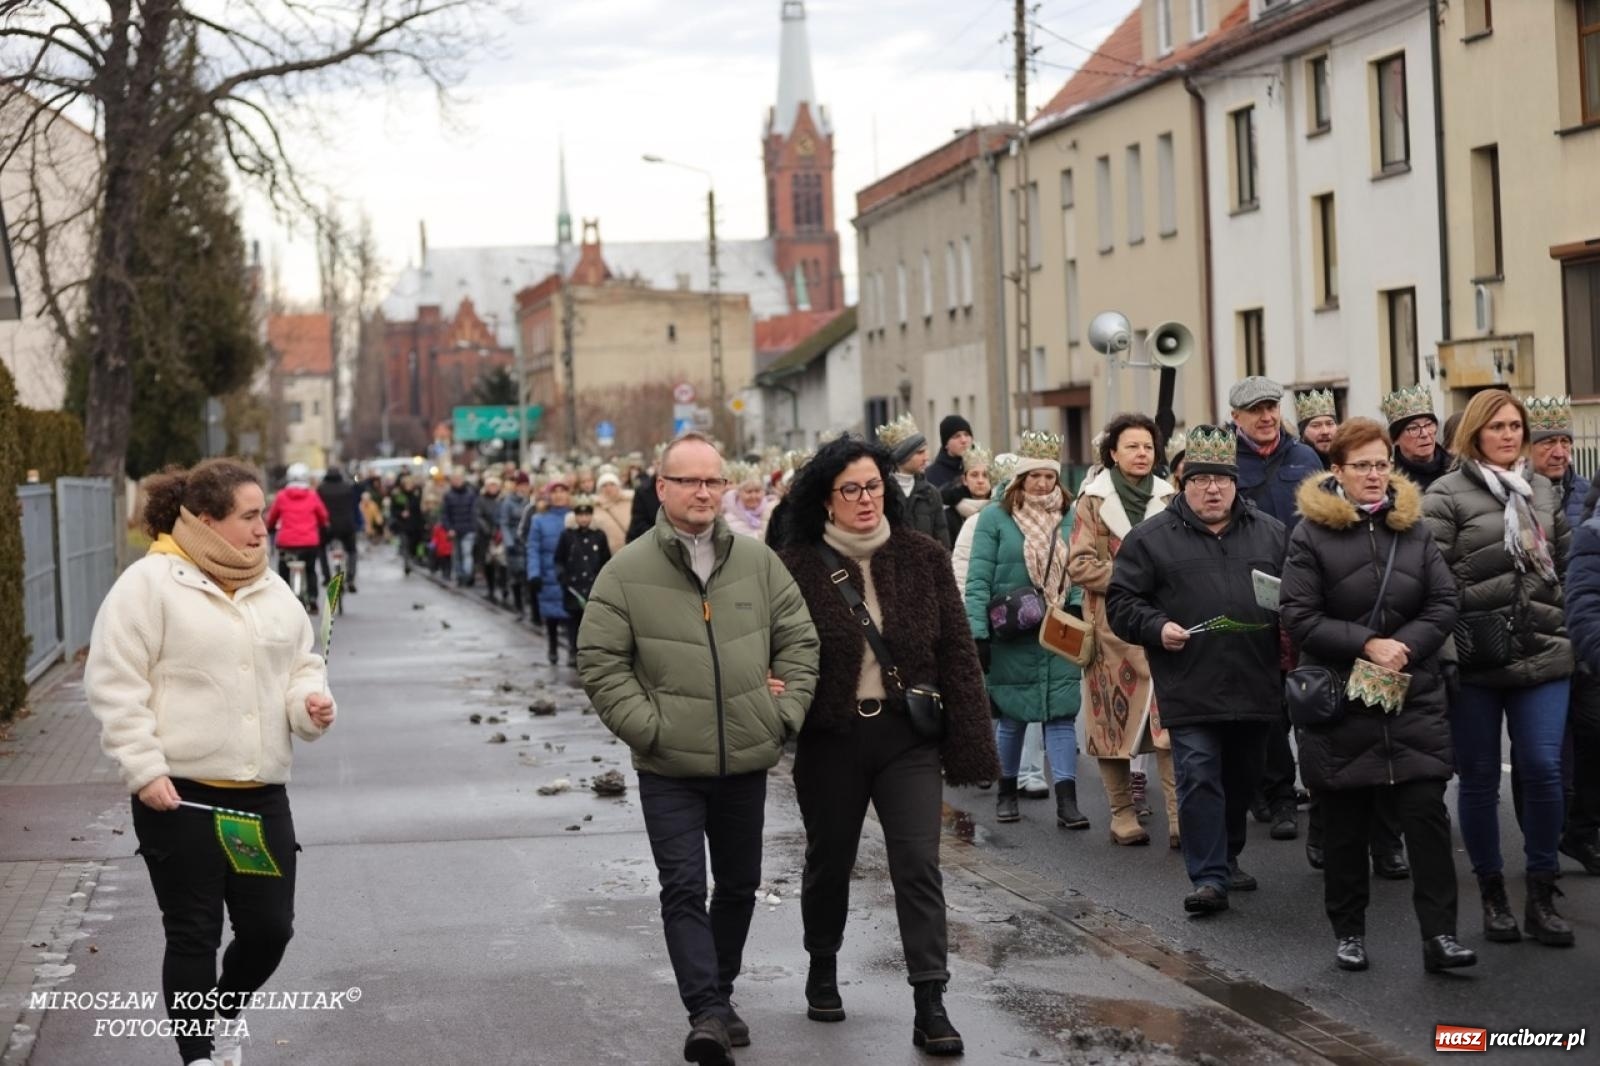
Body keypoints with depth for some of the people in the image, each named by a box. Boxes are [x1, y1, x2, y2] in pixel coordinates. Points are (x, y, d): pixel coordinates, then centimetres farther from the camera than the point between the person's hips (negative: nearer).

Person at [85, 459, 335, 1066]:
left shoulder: (271, 589, 12)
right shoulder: (149, 584, -8)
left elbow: (300, 665, 20)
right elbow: (114, 686, -10)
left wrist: (309, 702, -2)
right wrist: (144, 770, -15)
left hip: (260, 794, 6)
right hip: (180, 794, -5)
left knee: (270, 926, 6)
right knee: (194, 934, 2)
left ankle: (223, 1017, 35)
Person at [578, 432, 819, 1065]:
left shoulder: (759, 562, 4)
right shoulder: (626, 572, -4)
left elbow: (799, 640, 10)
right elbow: (601, 663, -4)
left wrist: (787, 712, 0)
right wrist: (649, 727, -11)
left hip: (747, 761, 4)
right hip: (669, 768, -3)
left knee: (739, 885, 15)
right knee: (684, 889, -9)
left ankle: (718, 995, 32)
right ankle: (707, 1014, -11)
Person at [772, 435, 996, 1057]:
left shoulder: (922, 559, 0)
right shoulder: (798, 566, -5)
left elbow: (956, 653, 2)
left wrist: (968, 743, -1)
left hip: (908, 735, 0)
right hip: (831, 739, 0)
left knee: (919, 867, -6)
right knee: (829, 861, 16)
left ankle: (930, 1005, -4)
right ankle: (823, 968, 39)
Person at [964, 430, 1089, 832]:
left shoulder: (1070, 517, 5)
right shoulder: (995, 517, -3)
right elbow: (978, 580, -6)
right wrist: (978, 634, -13)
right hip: (1011, 637, -2)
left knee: (1061, 715, -3)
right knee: (1011, 716, 9)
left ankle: (1067, 801, -5)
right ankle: (1007, 792, 25)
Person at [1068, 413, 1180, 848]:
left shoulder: (1168, 499, 11)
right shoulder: (1093, 501, 2)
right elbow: (1079, 565, -5)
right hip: (1113, 626, -2)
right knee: (1114, 717, 3)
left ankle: (1180, 818, -10)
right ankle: (1122, 815, 14)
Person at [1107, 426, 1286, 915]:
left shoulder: (1270, 533, 12)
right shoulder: (1150, 538, 2)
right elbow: (1121, 600, 2)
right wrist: (1157, 627, -13)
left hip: (1255, 686, 4)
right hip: (1189, 688, -3)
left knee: (1241, 780, 15)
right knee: (1199, 779, -8)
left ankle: (1226, 859, 33)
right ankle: (1209, 878, -5)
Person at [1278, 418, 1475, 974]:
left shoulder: (1414, 527, 6)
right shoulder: (1312, 532, -4)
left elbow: (1444, 604, 3)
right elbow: (1297, 615, -10)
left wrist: (1406, 646, -13)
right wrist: (1367, 644, -17)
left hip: (1414, 698, 2)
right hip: (1339, 699, -2)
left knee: (1427, 814, -4)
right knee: (1345, 824, 8)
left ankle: (1439, 935, -2)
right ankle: (1349, 932, 21)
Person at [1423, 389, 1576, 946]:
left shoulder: (1544, 490, 14)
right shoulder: (1447, 494, -2)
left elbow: (1566, 564, 20)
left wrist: (1564, 625, 14)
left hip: (1543, 652, 3)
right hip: (1475, 660, -3)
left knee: (1543, 769, -4)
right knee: (1479, 777, 5)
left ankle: (1542, 895, 7)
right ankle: (1492, 893, 18)